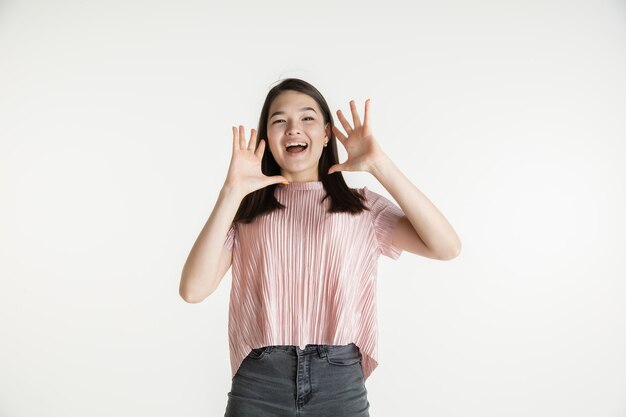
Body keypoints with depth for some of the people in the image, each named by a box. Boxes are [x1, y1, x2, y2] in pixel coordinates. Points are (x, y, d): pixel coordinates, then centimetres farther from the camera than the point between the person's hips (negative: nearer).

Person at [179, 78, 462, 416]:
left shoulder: (363, 208, 5)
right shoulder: (246, 210, 5)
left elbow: (447, 248, -8)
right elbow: (193, 290, -7)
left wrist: (380, 165, -12)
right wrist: (232, 192, -14)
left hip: (340, 382, 0)